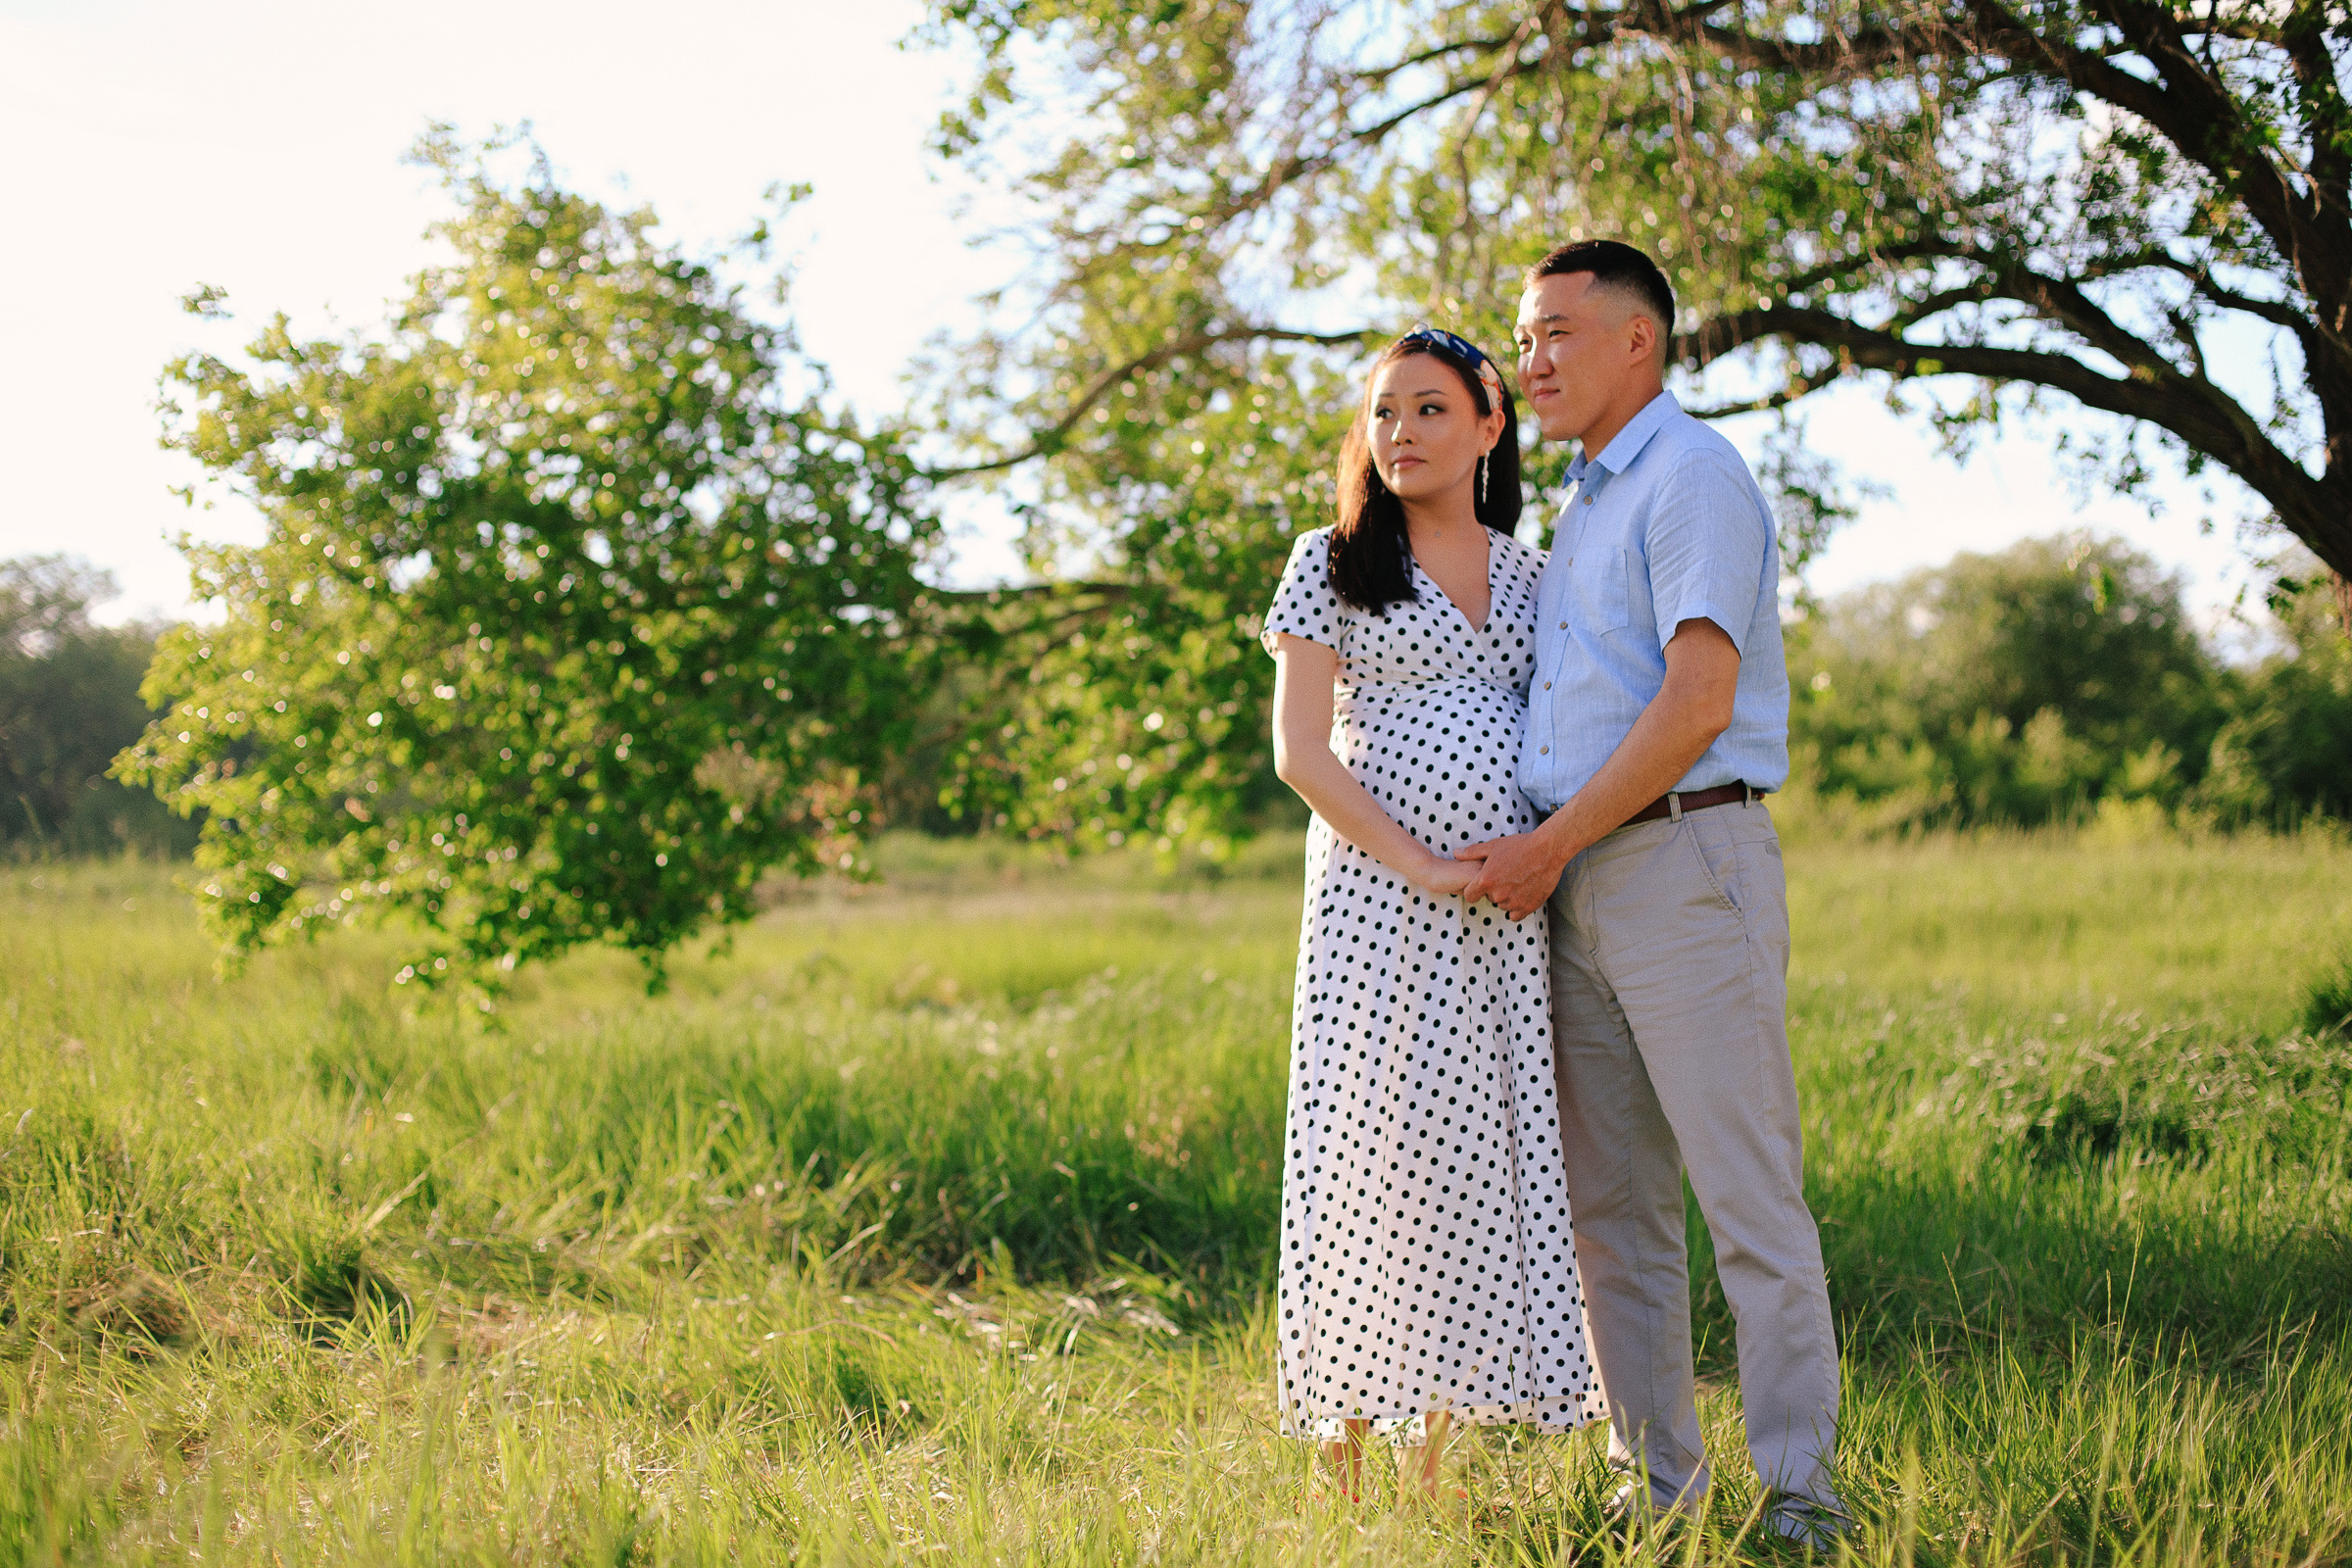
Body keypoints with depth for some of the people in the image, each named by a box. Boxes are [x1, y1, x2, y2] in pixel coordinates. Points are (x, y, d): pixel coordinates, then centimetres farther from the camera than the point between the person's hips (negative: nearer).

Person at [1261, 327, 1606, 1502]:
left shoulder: (1530, 578, 14)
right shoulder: (1331, 565, 2)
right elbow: (1300, 752, -5)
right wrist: (1420, 864, -14)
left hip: (1506, 909, 4)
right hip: (1378, 894, -4)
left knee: (1479, 1157, 4)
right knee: (1372, 1152, -5)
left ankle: (1427, 1456, 14)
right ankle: (1342, 1459, 3)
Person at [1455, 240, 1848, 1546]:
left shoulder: (1694, 477, -6)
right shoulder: (1582, 506, 22)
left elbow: (1696, 704, -16)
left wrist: (1551, 844, -14)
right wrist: (1543, 860, 11)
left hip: (1685, 863, -9)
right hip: (1579, 887, 9)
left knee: (1749, 1198, -6)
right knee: (1610, 1206, 8)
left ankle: (1800, 1495, -2)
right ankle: (1655, 1481, 15)